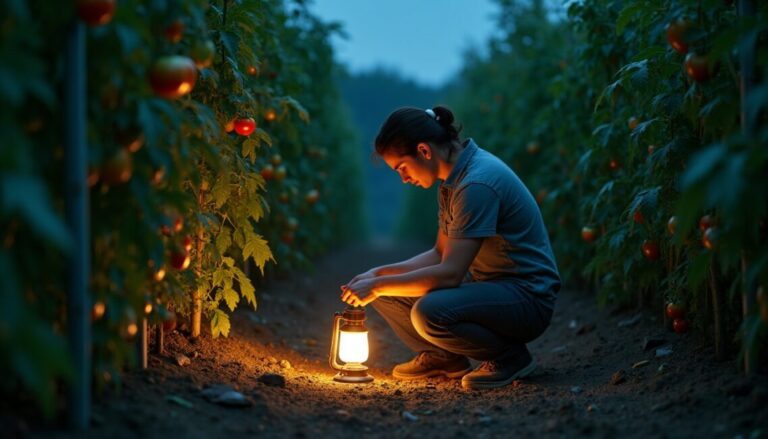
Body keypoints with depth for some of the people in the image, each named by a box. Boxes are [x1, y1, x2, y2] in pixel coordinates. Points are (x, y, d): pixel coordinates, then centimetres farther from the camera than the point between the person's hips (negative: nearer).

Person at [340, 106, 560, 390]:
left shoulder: (478, 184, -23)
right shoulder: (454, 179, 7)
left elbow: (450, 273, -27)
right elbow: (441, 254, 12)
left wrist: (378, 286, -21)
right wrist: (378, 275, 0)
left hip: (527, 296, -9)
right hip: (486, 283, 9)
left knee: (429, 311, -34)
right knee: (383, 288, 1)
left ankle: (511, 356, -10)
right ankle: (443, 358, 14)